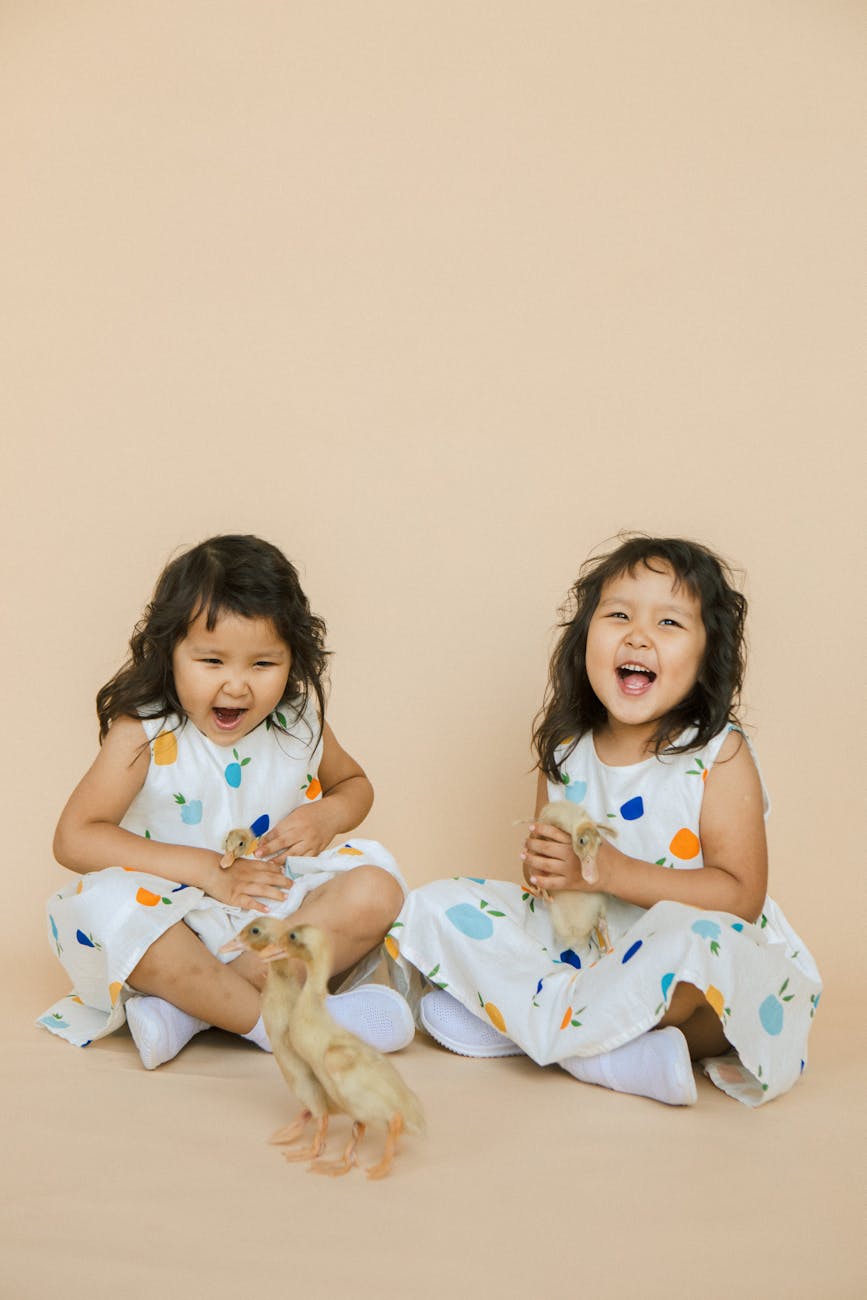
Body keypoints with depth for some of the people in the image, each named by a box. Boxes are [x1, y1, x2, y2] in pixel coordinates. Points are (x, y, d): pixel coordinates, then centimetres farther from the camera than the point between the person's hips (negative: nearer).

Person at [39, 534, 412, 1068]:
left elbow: (354, 783, 20)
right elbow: (75, 838, -16)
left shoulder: (300, 723, 1)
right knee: (111, 909, -34)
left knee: (376, 888, -23)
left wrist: (328, 814, -7)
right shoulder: (144, 735, -11)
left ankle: (189, 1007, -25)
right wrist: (204, 868, -21)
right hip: (180, 926, -3)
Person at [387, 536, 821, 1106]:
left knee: (696, 943, -39)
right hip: (581, 947, 5)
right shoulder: (565, 753, 2)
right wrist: (546, 867, -13)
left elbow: (741, 895, -17)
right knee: (434, 908, -7)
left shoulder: (720, 755, -10)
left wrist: (613, 872, -24)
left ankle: (521, 1020, -18)